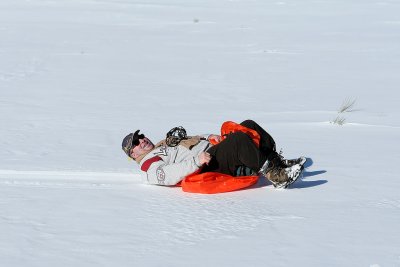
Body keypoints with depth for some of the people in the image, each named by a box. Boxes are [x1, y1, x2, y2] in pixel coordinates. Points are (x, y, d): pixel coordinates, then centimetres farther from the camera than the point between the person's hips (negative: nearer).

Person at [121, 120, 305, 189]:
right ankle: (276, 176, -30)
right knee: (239, 138, -31)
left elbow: (192, 140, 34)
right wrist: (196, 161, -27)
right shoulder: (149, 164, 3)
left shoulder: (165, 145, 33)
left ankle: (279, 162, -6)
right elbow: (168, 175, -16)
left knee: (248, 126, -3)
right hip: (208, 166, -10)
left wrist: (209, 137, 13)